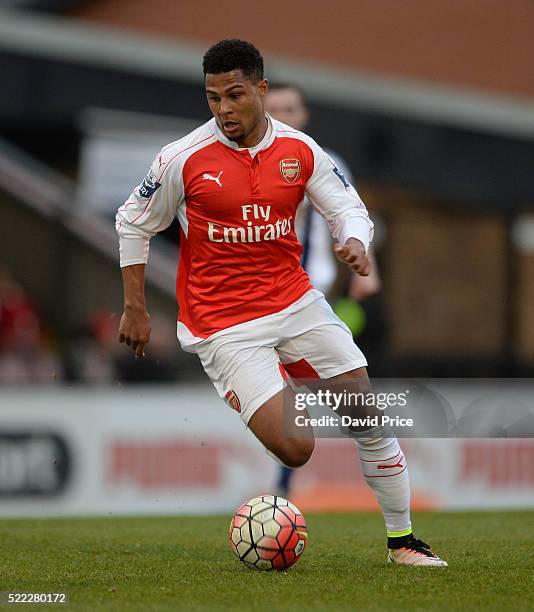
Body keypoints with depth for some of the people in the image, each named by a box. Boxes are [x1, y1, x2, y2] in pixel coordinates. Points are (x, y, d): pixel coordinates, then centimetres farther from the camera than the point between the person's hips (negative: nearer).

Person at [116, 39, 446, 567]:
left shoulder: (299, 150, -2)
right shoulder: (185, 158, -11)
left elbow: (349, 209, 6)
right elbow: (133, 224, 2)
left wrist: (354, 242, -18)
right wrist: (134, 309, 3)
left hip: (296, 302, 4)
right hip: (223, 324, -4)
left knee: (370, 417, 0)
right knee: (295, 450, -18)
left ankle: (402, 540, 15)